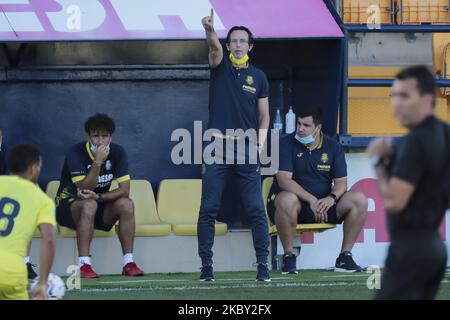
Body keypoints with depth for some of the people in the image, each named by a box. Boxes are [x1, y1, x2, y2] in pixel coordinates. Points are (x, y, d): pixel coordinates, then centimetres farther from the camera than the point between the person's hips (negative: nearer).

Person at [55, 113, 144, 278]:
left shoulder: (117, 152, -6)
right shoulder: (76, 153, -19)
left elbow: (124, 190, -13)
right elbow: (84, 189, -29)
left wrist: (98, 197, -27)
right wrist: (97, 161, -37)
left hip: (100, 205, 4)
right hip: (68, 204, -4)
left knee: (126, 204, -22)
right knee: (88, 205, -36)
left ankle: (128, 262, -20)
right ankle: (84, 265, -40)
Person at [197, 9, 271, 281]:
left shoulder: (258, 77, 9)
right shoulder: (220, 66, 4)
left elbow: (264, 116, 13)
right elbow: (215, 47, -19)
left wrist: (260, 144, -3)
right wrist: (210, 30, -41)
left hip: (247, 149, 1)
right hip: (217, 147, -1)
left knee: (256, 209, -2)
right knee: (208, 209, -3)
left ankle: (263, 264, 3)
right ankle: (207, 265, 2)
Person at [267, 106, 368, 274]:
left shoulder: (333, 146, 6)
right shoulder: (286, 144, -6)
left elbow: (341, 182, 2)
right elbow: (284, 180, -17)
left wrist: (331, 198, -22)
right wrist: (311, 200, -26)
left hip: (324, 204, 4)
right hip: (298, 203, -4)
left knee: (359, 199, -18)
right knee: (287, 200, -40)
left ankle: (345, 256, -10)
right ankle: (288, 256, -22)